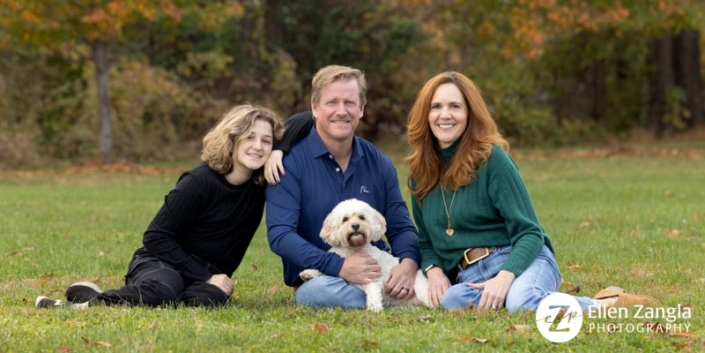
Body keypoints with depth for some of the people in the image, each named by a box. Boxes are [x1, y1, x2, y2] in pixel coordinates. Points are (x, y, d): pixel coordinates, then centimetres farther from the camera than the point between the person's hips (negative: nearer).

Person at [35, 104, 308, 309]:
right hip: (161, 262, -5)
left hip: (208, 275, 5)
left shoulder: (263, 182, -3)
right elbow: (158, 237, -16)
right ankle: (89, 301, -24)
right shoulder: (200, 181, -17)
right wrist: (205, 277, -21)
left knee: (210, 298, -36)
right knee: (165, 289, -43)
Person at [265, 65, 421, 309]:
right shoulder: (291, 160, -7)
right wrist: (339, 267, -28)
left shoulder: (378, 163, 8)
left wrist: (408, 263, -18)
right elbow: (280, 235, -16)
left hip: (377, 272, 3)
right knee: (324, 290, -38)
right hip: (317, 278, -3)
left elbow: (401, 227, 7)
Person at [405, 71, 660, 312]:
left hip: (519, 262, -3)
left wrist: (504, 277, -24)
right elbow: (426, 241, 21)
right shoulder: (420, 172, 11)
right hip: (469, 277, 3)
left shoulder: (491, 159, -4)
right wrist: (434, 271, -1)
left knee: (522, 302, -40)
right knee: (449, 300, -36)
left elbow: (529, 233, -7)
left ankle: (608, 305, -16)